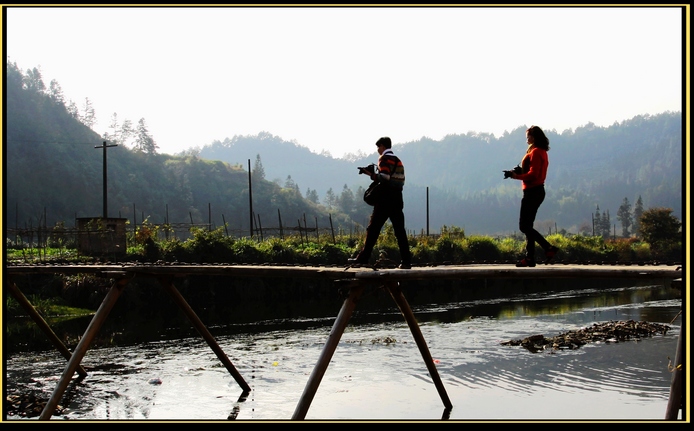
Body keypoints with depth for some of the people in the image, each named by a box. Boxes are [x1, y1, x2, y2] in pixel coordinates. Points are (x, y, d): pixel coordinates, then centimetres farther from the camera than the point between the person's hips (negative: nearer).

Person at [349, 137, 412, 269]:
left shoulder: (384, 158, -5)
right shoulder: (398, 160, 19)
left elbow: (384, 177, -17)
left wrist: (370, 173, -6)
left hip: (385, 200, -7)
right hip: (397, 200, 7)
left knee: (373, 228, -2)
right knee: (400, 230, 4)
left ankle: (363, 257, -1)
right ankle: (406, 261, -1)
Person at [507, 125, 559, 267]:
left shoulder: (535, 152, -14)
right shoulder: (542, 152, 18)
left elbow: (533, 174, -21)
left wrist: (517, 176, -11)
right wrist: (520, 172, 5)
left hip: (532, 192, -10)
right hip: (537, 190, 10)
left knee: (524, 226, -9)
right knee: (527, 226, 10)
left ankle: (549, 248, -12)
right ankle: (530, 258, 9)